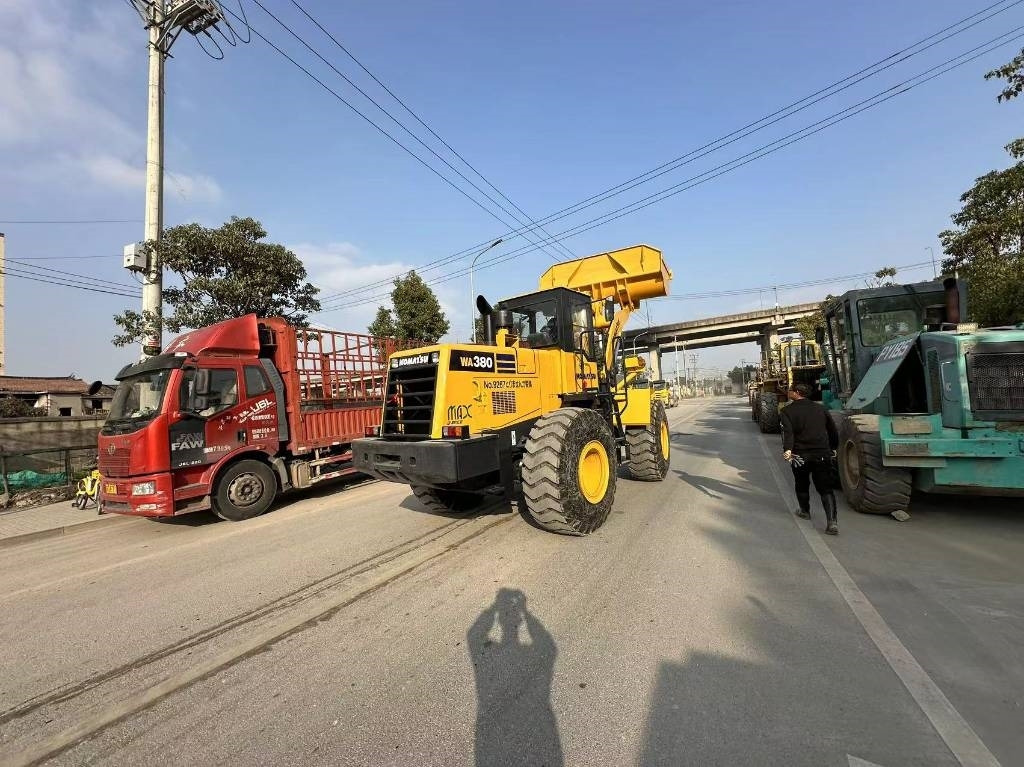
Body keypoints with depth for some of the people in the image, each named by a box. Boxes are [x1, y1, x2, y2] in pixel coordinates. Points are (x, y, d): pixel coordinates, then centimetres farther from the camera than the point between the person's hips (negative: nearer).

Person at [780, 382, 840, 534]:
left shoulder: (787, 411, -5)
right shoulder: (820, 408, 9)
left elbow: (788, 432, -21)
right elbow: (832, 430, 16)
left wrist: (787, 450, -31)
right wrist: (833, 448, 29)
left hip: (800, 455, -3)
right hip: (823, 454, 3)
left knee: (802, 485, 20)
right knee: (825, 489, 5)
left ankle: (805, 511, 37)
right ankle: (832, 522, -8)